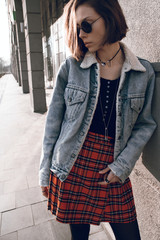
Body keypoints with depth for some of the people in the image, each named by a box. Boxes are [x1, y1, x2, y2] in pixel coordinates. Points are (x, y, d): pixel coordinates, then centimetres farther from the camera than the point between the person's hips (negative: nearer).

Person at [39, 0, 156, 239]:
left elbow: (144, 124, 4)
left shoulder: (144, 73, -2)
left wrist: (122, 165, -8)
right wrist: (45, 171, 2)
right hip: (72, 168, 0)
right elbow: (53, 121, -1)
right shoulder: (70, 67, -4)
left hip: (114, 172, 1)